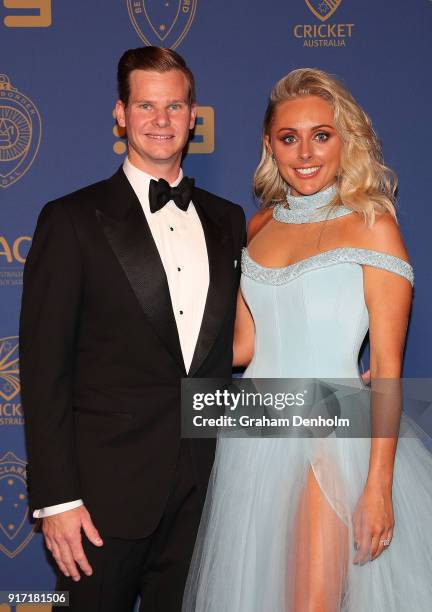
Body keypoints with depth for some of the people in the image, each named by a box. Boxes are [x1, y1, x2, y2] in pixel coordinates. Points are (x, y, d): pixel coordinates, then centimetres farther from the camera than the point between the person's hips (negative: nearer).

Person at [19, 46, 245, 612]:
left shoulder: (226, 220, 9)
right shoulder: (73, 220, -6)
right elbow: (44, 368, -8)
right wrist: (56, 498, -12)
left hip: (202, 482, 4)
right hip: (107, 485, -4)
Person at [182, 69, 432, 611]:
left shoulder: (372, 225, -6)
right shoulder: (259, 227, 9)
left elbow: (387, 366, -10)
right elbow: (244, 345, 12)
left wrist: (378, 486, -15)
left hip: (333, 437, -5)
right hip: (255, 437, 5)